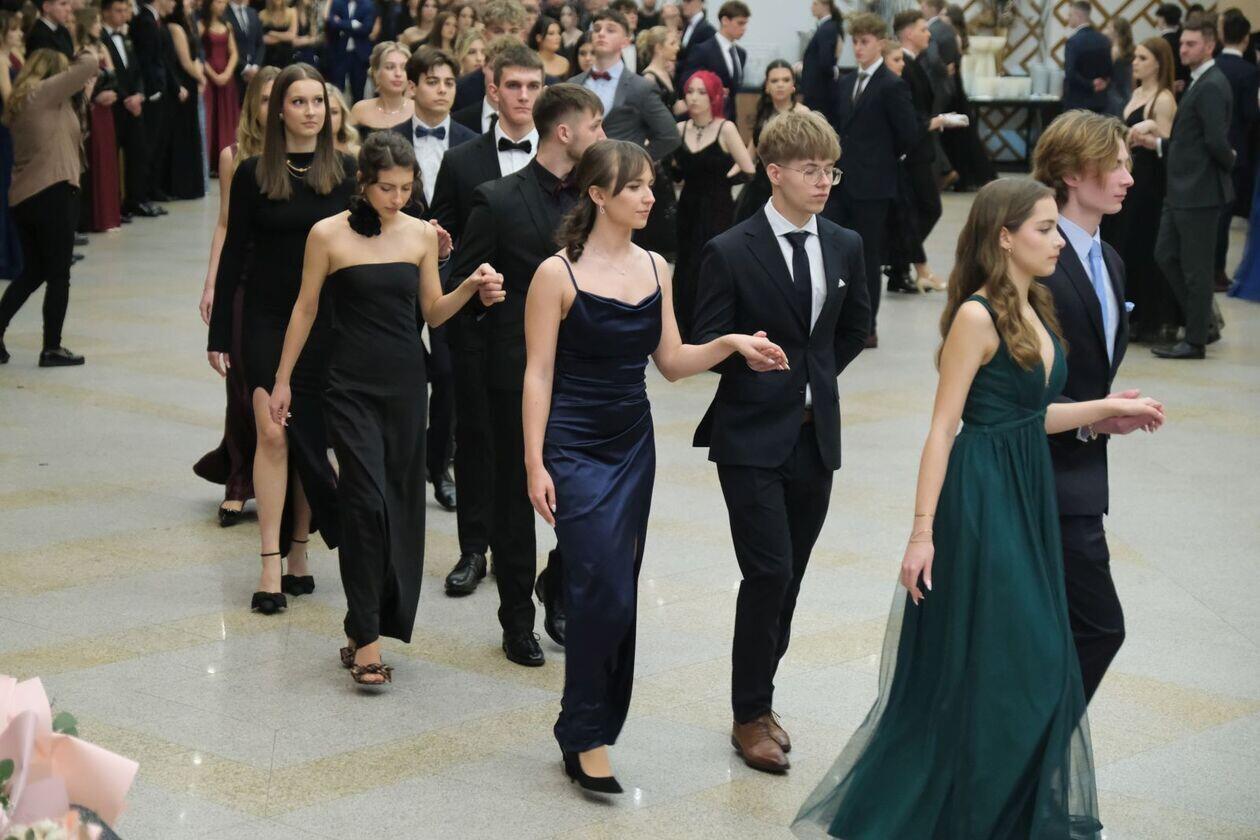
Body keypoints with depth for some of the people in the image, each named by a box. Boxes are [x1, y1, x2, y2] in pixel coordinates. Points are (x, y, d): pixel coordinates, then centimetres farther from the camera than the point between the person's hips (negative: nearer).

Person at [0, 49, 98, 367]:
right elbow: (90, 65, -12)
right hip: (53, 193, -8)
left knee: (32, 272, 18)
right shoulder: (46, 92, -8)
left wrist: (83, 86, 16)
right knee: (58, 275, 1)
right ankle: (52, 349, 5)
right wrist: (86, 57, 10)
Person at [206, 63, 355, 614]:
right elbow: (234, 253, 1)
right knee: (273, 434, -9)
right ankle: (272, 563, -6)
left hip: (327, 322, 2)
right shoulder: (253, 174, -2)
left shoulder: (345, 172, 2)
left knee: (311, 438, 6)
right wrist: (219, 333, -2)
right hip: (268, 321, -2)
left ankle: (299, 551, 18)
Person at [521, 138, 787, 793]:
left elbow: (671, 361, 10)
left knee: (617, 591, 9)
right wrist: (535, 464, -13)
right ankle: (585, 735, 3)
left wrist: (732, 343, -7)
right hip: (576, 449, -6)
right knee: (605, 591, -11)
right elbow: (538, 373, -9)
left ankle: (594, 725, 21)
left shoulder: (655, 268, 6)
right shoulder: (558, 274, -10)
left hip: (633, 445, 6)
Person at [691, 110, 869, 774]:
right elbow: (707, 345, -8)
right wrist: (774, 374, -19)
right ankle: (750, 715, 3)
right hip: (752, 439, -5)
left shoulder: (844, 247, 6)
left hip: (814, 438, 5)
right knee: (769, 574, -10)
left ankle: (758, 700, 24)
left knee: (789, 577, 10)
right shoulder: (731, 252, -10)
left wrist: (815, 378, 11)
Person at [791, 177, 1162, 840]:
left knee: (1040, 665, 13)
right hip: (980, 502, -8)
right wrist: (922, 532, -18)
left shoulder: (1034, 311, 10)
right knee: (981, 669, 0)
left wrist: (1106, 408, 7)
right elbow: (943, 428, -16)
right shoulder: (977, 317, -15)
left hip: (1028, 499, 8)